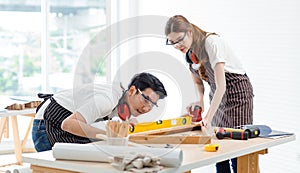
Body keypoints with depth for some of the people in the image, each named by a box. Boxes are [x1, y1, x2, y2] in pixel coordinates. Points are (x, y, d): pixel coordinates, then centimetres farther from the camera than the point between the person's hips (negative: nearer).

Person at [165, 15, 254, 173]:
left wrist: (208, 117, -33)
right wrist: (200, 100, -8)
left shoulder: (211, 42, -25)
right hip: (217, 95, 7)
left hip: (237, 91, -7)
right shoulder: (188, 50, -2)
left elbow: (221, 86, -29)